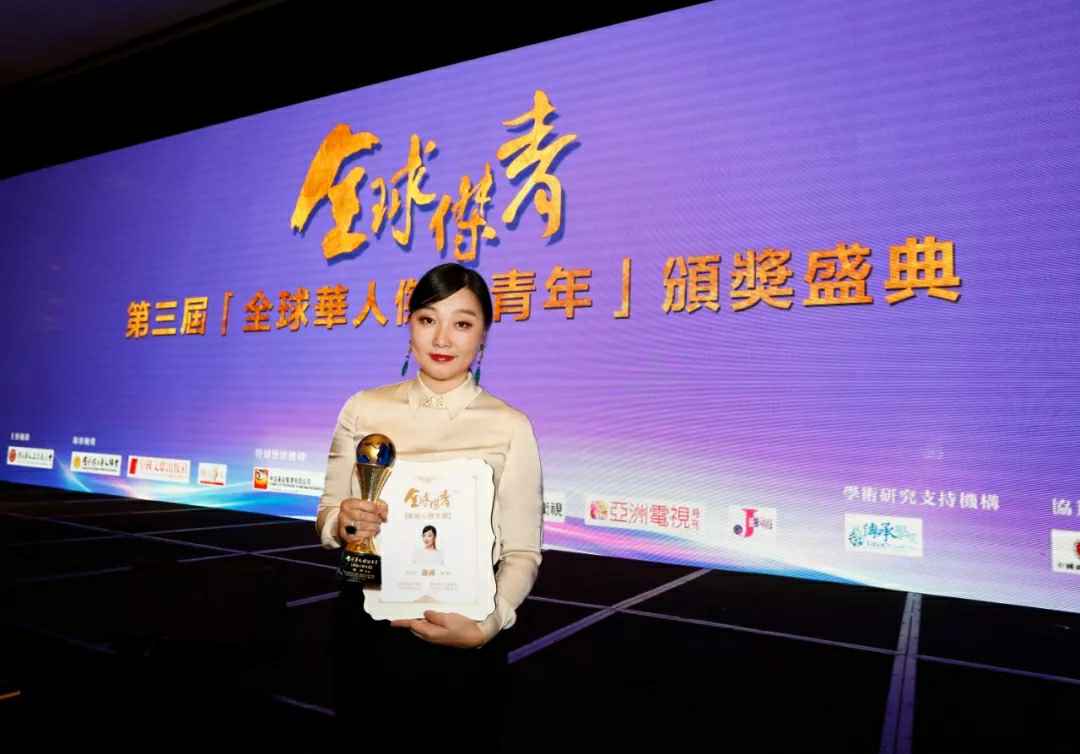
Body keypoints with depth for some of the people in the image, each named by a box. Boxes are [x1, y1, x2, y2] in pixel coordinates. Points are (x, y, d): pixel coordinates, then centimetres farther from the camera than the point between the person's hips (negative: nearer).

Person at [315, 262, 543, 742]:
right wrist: (342, 523, -16)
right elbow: (327, 517, 6)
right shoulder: (364, 409, -2)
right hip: (366, 629, 2)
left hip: (461, 646, -2)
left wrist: (486, 627, -22)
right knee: (363, 744, 19)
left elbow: (522, 551, -7)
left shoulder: (510, 427, -9)